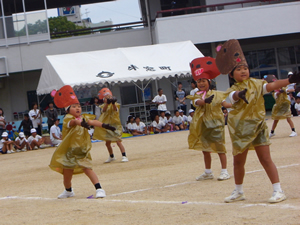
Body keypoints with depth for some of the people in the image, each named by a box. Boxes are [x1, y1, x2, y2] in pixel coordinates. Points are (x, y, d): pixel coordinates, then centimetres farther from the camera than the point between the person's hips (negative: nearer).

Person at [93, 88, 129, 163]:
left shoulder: (115, 104, -2)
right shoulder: (104, 105, 5)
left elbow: (116, 110, -24)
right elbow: (104, 110, -19)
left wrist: (113, 103, -42)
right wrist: (107, 103, -37)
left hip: (115, 125, -5)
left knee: (118, 141, -19)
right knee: (107, 143, 14)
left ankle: (124, 156, -18)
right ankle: (111, 157, 34)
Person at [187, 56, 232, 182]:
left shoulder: (216, 94, 0)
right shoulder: (197, 96, 2)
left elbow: (224, 103, -9)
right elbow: (198, 103, -19)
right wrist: (205, 101, -41)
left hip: (215, 123, -3)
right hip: (203, 124, 3)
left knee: (219, 147, -4)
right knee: (205, 148, 11)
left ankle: (224, 171, 3)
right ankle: (208, 172, 23)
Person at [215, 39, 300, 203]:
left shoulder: (255, 84, 1)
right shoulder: (233, 90, -2)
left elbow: (271, 86, -14)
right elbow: (233, 96, -26)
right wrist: (240, 94, -51)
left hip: (257, 126, -1)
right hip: (240, 129, 1)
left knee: (265, 159, -6)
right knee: (238, 162, 11)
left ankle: (278, 190, -2)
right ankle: (238, 191, 29)